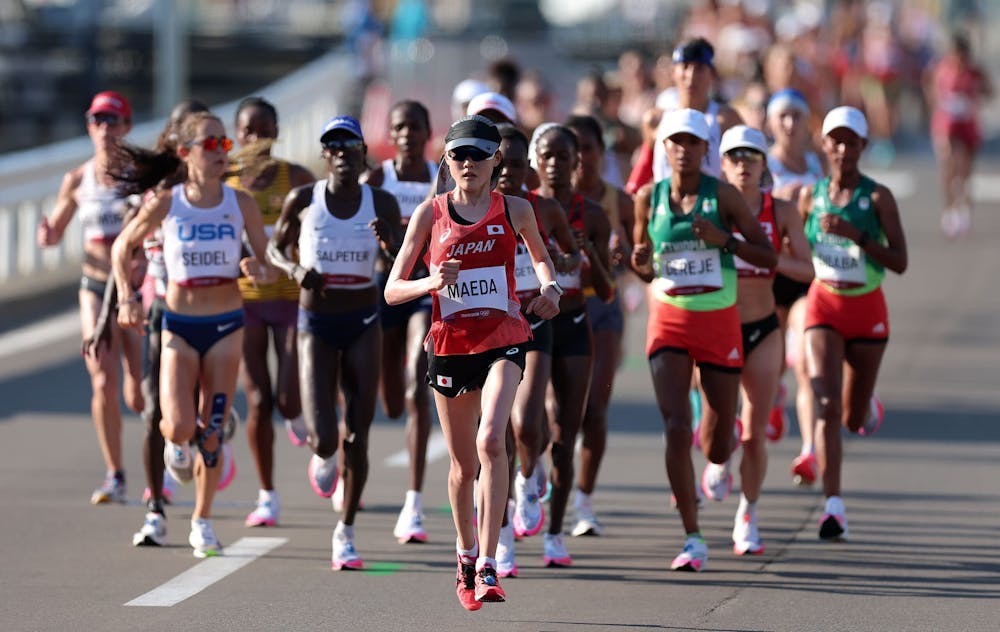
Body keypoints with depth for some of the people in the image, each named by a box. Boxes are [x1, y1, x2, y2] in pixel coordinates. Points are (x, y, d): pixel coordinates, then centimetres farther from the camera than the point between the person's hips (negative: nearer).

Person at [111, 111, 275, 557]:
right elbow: (122, 247, 10)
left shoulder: (241, 204, -2)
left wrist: (258, 269, -19)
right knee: (179, 426, -15)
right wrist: (126, 298, 0)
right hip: (179, 326, -1)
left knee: (211, 430, 1)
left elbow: (268, 266, 4)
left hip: (227, 326, 1)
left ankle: (202, 522, 17)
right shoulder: (165, 204, -6)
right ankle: (174, 443, 23)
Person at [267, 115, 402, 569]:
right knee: (323, 439, -11)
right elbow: (275, 247, 8)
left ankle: (346, 532, 15)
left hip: (363, 326, 1)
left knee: (356, 438, 0)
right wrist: (293, 268, -13)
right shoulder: (303, 200, -5)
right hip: (316, 325, -1)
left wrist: (388, 242, -23)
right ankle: (323, 456, 29)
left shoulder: (382, 204, -4)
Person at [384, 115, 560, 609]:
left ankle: (487, 565, -24)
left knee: (490, 440, -24)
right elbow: (392, 291, 1)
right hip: (450, 342, 1)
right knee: (464, 463, 11)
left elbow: (539, 255, 24)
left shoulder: (514, 210, 3)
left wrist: (549, 287, 3)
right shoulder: (430, 213, 1)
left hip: (503, 340, -1)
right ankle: (466, 551, 38)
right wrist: (431, 283, -19)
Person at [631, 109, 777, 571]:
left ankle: (722, 436, 46)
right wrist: (638, 260, -9)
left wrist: (723, 239, -18)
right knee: (676, 428, -18)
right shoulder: (649, 198, 2)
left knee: (716, 450, 5)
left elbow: (769, 257, -4)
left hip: (719, 323, -1)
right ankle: (693, 540, -11)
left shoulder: (723, 196, -5)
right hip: (669, 321, 1)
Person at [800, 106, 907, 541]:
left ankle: (867, 404, 52)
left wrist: (855, 234, -25)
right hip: (823, 308, 1)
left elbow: (900, 263, -16)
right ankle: (833, 507, -21)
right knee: (826, 409, -18)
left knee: (852, 420, 12)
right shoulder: (811, 195, 1)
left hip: (867, 310, -1)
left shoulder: (877, 197, -9)